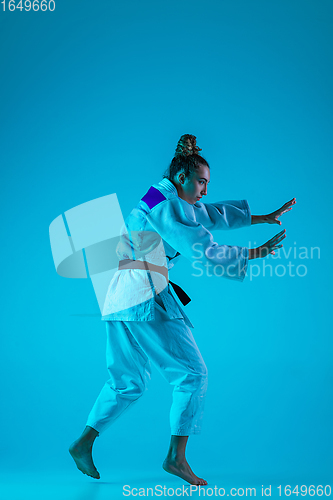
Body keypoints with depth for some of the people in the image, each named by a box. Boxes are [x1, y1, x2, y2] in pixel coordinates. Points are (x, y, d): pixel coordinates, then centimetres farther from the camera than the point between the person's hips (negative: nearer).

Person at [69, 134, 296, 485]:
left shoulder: (170, 202, 21)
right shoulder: (167, 203, -10)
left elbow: (214, 214, 27)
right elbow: (203, 249, -14)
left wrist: (264, 217, 28)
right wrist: (257, 252, -5)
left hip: (121, 298, 10)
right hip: (147, 296, -10)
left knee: (128, 383, 17)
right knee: (192, 373, -1)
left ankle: (83, 443, 18)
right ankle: (176, 456, 1)